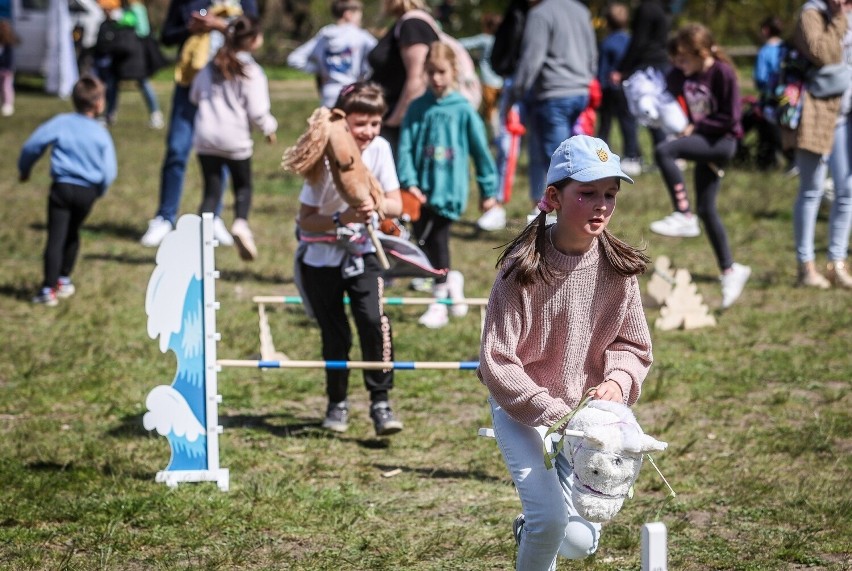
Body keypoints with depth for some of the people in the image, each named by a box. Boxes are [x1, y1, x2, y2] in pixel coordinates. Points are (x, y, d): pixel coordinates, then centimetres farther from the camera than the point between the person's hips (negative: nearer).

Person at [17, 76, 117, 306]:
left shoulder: (60, 123, -3)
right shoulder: (101, 134, -2)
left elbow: (32, 146, -3)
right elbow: (109, 172, -2)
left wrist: (24, 169, 15)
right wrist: (99, 191, 18)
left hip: (62, 187, -2)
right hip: (87, 192, 2)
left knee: (56, 238, -4)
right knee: (72, 234, 23)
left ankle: (49, 289, -11)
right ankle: (64, 280, 33)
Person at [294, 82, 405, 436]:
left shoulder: (379, 149, -10)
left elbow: (396, 205, -9)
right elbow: (305, 220, -18)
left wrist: (377, 206, -31)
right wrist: (341, 219, -36)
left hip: (362, 252, 2)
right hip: (321, 257, -2)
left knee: (374, 321, -18)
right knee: (334, 334, 4)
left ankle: (380, 402, -12)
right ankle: (337, 403, 25)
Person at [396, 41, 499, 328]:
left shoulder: (463, 110, -4)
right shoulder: (418, 108, 3)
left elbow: (481, 151, 2)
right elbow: (405, 147, 0)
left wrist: (489, 189, 6)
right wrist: (409, 182, -12)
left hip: (449, 189, -3)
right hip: (422, 189, 3)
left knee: (437, 244, -4)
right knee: (425, 240, 7)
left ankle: (440, 302, 7)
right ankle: (451, 280, 31)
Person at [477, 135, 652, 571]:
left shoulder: (618, 268, -9)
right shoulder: (522, 269, -20)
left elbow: (633, 346, 3)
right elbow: (496, 362, -17)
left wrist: (618, 380, -18)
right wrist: (553, 412, -23)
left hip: (585, 413, 4)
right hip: (521, 410, -4)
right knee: (550, 519, -19)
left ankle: (531, 530, 37)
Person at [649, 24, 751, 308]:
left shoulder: (722, 73, -15)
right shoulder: (678, 75, 3)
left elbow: (730, 117, -15)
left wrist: (695, 127, -15)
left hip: (720, 142, -8)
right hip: (699, 139, 8)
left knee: (663, 151, -27)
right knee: (707, 210, 7)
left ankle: (684, 217, -22)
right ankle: (729, 270, 18)